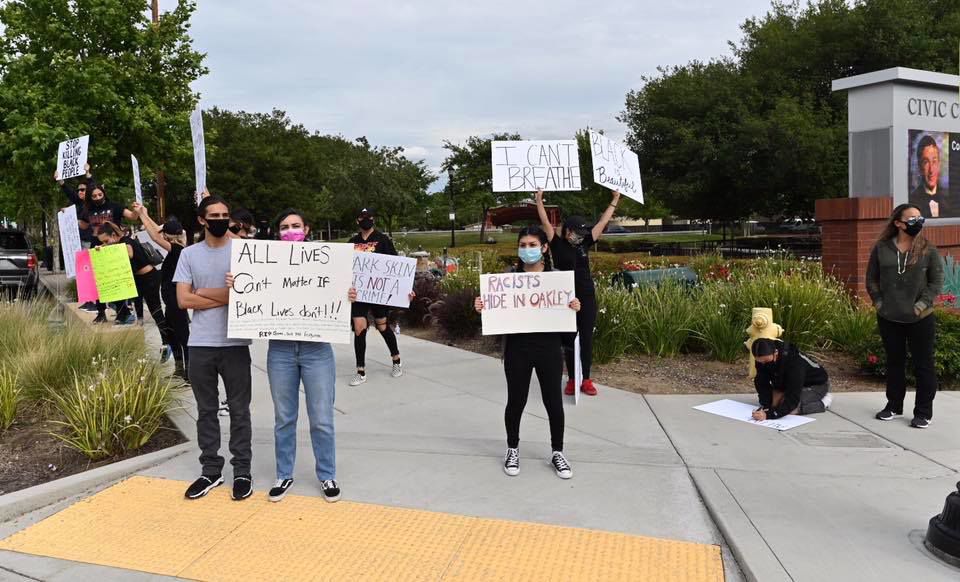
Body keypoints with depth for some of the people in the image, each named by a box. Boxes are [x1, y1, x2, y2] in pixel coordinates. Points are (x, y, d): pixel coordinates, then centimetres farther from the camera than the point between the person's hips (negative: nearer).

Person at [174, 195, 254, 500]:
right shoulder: (189, 254, 6)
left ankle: (242, 471, 15)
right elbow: (183, 300, -3)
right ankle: (210, 470, 23)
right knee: (206, 411, 12)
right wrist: (226, 297, -9)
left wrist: (204, 292, -9)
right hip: (200, 345, 2)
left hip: (235, 343, -2)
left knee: (239, 410, 5)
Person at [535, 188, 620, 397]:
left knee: (587, 339, 6)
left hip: (587, 297, 3)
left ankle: (586, 380, 14)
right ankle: (571, 380, 15)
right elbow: (546, 222, -6)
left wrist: (615, 201, 11)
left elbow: (602, 222, 9)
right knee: (569, 339, 6)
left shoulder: (584, 244, 5)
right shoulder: (558, 245, -3)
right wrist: (539, 200, -10)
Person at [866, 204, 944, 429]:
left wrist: (921, 305, -10)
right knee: (894, 362, 14)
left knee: (923, 364, 4)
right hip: (889, 318, 2)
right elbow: (871, 279, 7)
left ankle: (923, 412, 13)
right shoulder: (881, 248, 0)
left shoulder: (928, 250, -3)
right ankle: (894, 405, 27)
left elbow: (937, 281, -2)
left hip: (921, 319, -2)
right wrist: (879, 303, -2)